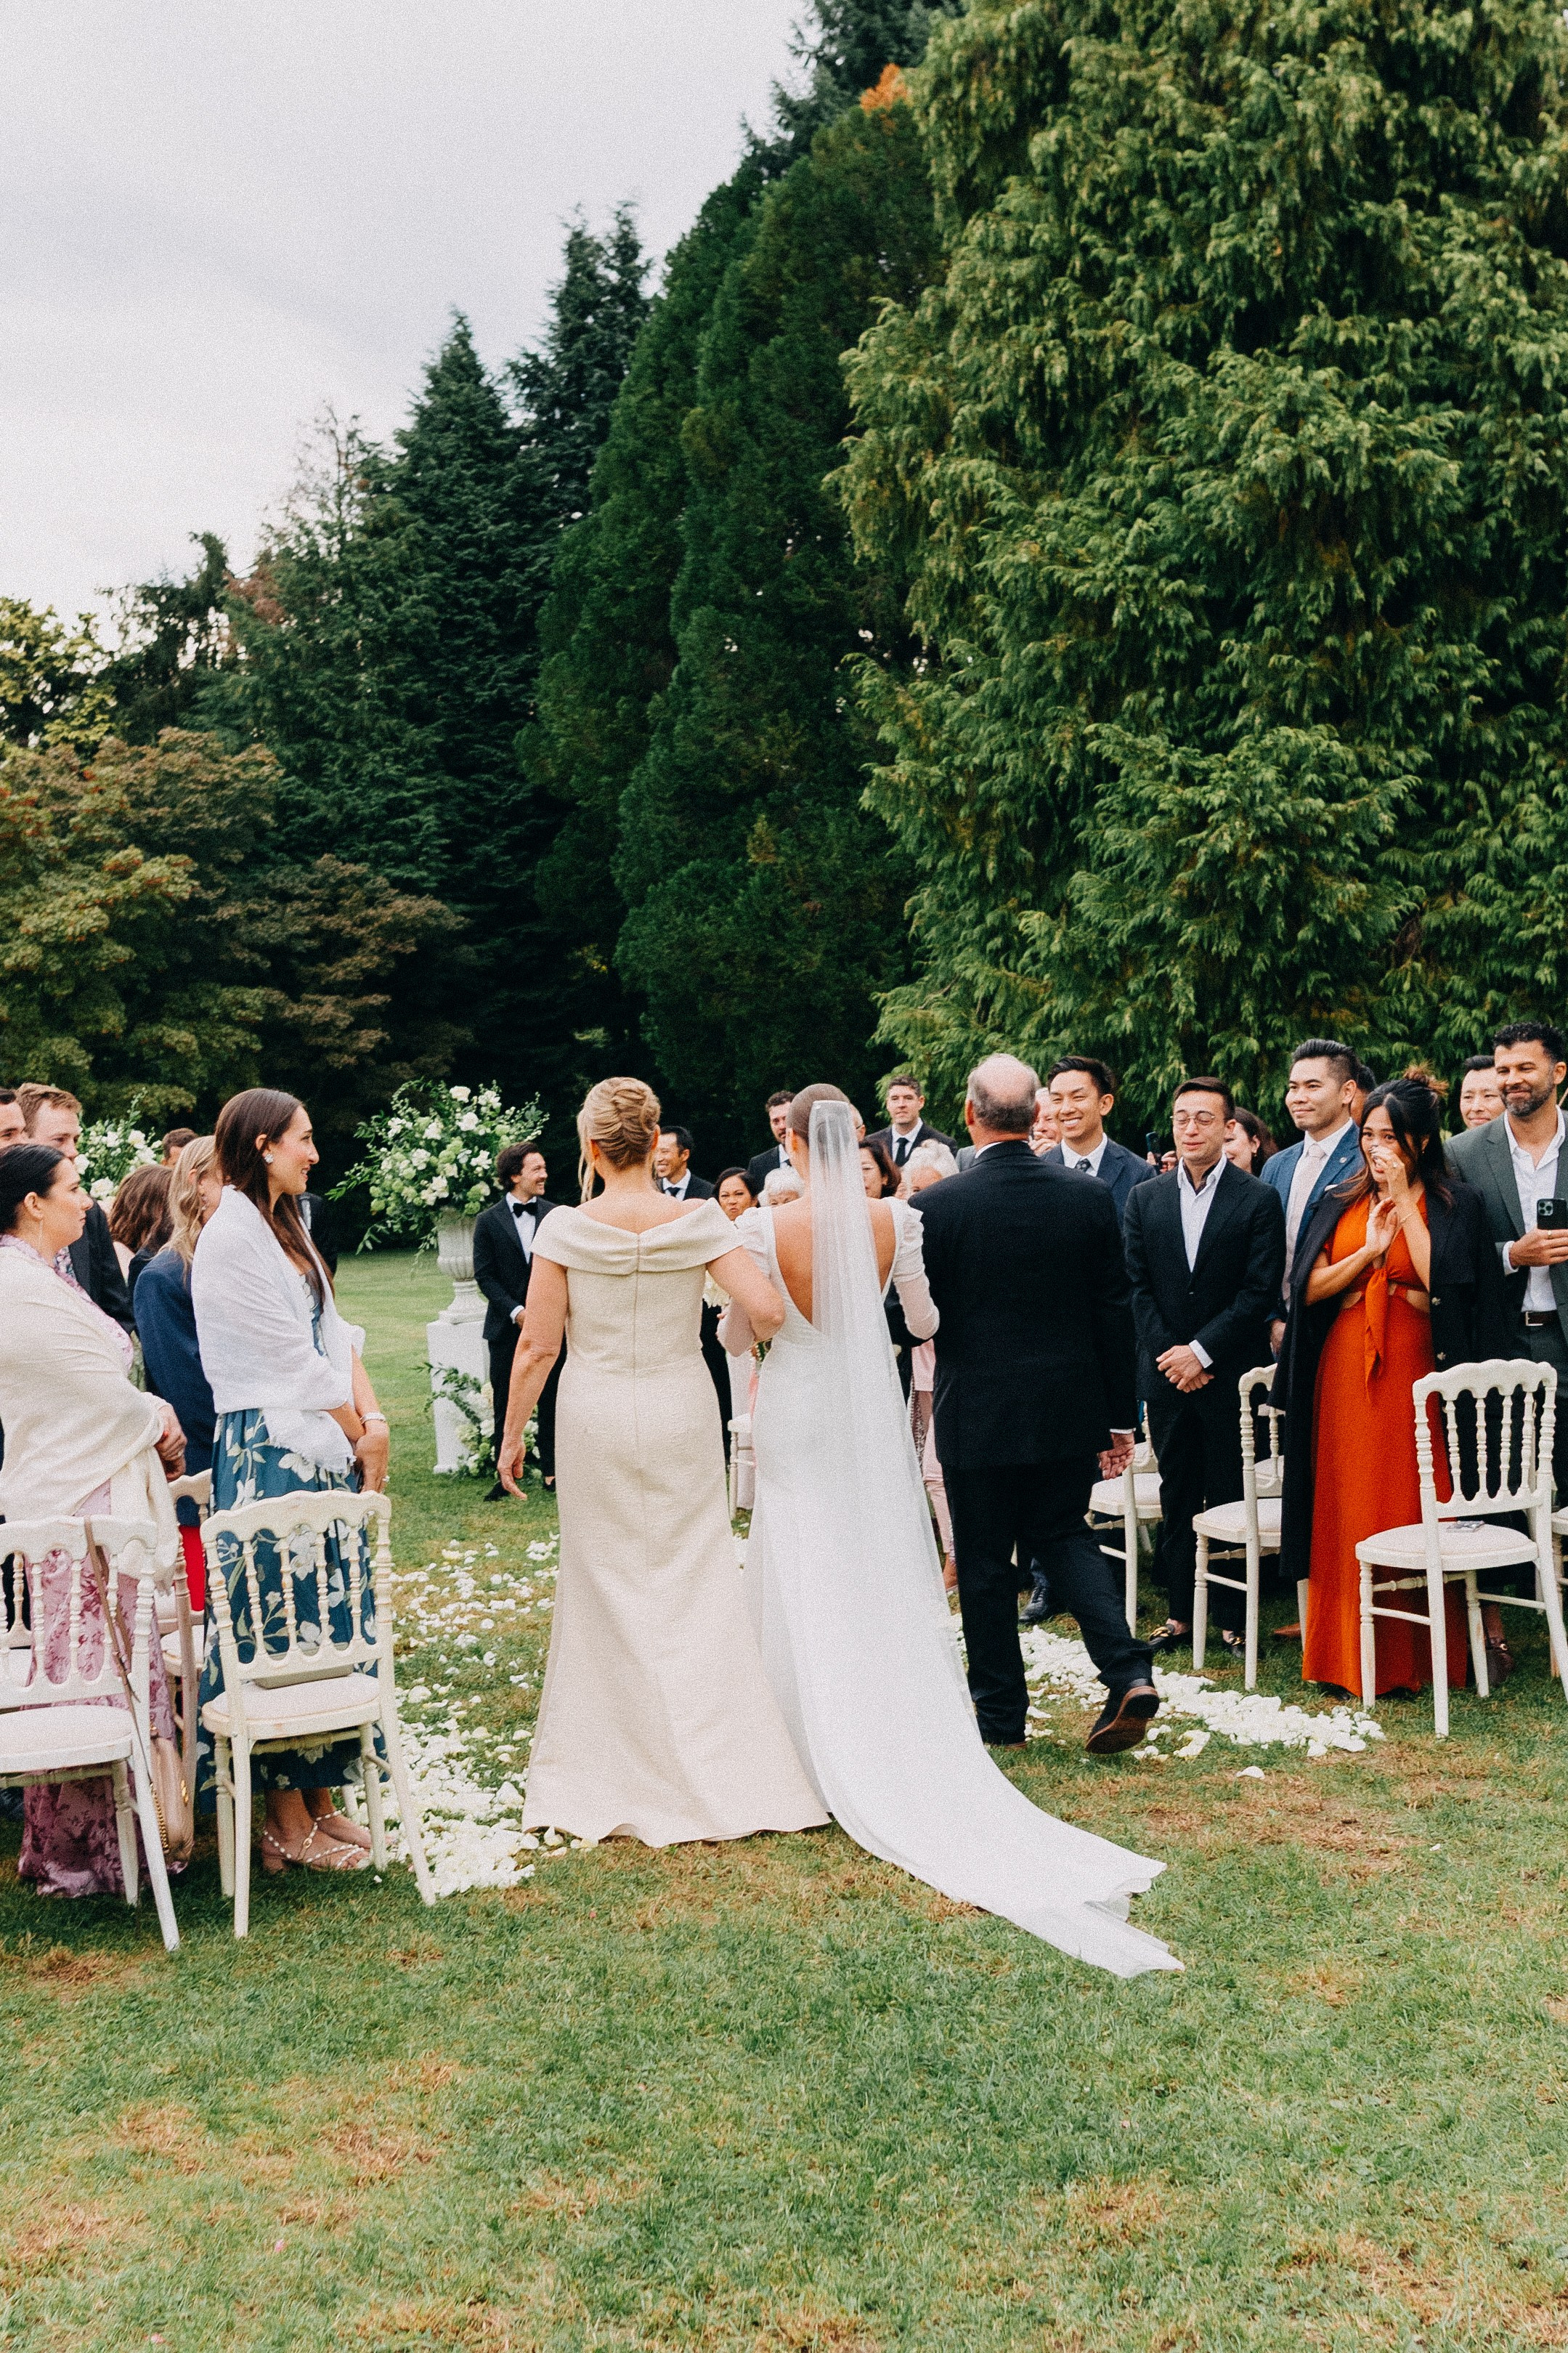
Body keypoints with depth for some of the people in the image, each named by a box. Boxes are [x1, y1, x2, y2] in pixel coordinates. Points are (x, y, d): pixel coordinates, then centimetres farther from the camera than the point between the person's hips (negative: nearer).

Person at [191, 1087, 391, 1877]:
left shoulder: (284, 1227, 16)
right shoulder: (231, 1236, -13)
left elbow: (335, 1332, 11)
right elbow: (293, 1358, -13)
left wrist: (373, 1418, -2)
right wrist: (360, 1435, -5)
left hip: (327, 1447, 9)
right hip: (269, 1449, -9)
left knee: (331, 1618, 11)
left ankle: (320, 1799, 20)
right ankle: (287, 1819, 8)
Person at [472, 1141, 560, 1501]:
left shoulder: (555, 1215, 3)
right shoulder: (488, 1221, 0)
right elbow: (484, 1275, -2)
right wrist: (516, 1311, -12)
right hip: (506, 1326, -1)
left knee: (551, 1401, 4)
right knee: (505, 1404, 5)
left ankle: (551, 1472, 14)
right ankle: (504, 1477, 13)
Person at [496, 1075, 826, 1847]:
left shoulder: (565, 1230, -9)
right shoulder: (697, 1220, -8)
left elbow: (537, 1346, -7)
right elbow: (766, 1309, -14)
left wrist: (512, 1434, 3)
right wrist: (750, 1338, 10)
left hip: (595, 1419, 0)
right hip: (681, 1414, 0)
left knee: (605, 1587, 11)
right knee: (695, 1582, 10)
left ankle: (616, 1775, 20)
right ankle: (717, 1765, 12)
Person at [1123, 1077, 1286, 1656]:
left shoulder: (1259, 1200, -3)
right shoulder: (1145, 1199, 8)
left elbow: (1259, 1291, -8)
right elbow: (1137, 1287, 5)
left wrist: (1203, 1351, -12)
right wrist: (1168, 1354, -6)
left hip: (1231, 1372, -3)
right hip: (1167, 1372, 3)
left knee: (1231, 1499, 2)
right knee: (1176, 1498, 9)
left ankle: (1233, 1616, 11)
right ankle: (1180, 1612, 17)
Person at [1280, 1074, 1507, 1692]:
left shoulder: (1455, 1204, 1)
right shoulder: (1341, 1203, 12)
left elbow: (1440, 1279, -14)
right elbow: (1309, 1288, 4)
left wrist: (1405, 1202, -11)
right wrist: (1370, 1249, -8)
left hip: (1419, 1369, -3)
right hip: (1347, 1370, 3)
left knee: (1418, 1505, -2)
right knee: (1350, 1509, 3)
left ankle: (1415, 1654, 7)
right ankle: (1350, 1656, 10)